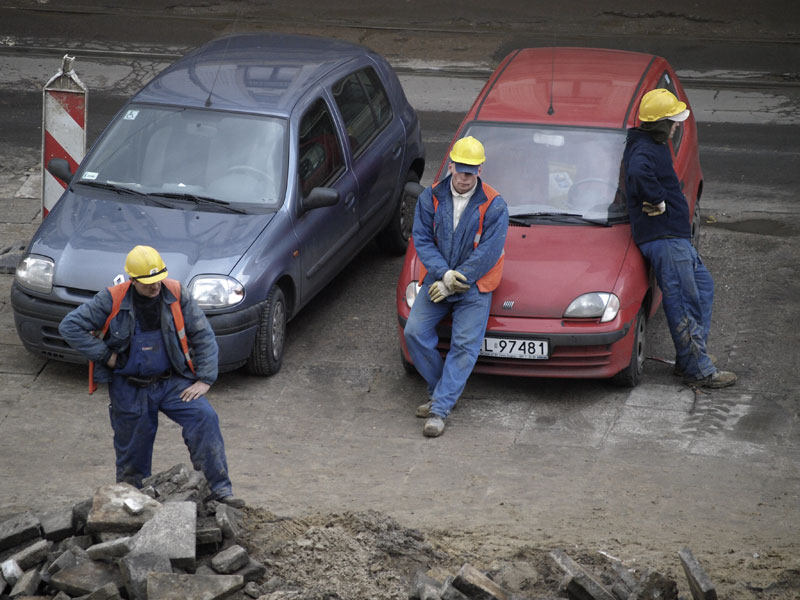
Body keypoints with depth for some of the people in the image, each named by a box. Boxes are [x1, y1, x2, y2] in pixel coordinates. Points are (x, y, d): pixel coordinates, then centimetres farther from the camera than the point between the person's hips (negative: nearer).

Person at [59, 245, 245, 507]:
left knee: (205, 418, -22)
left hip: (172, 382, 1)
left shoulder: (177, 295, -6)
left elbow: (203, 336, 0)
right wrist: (105, 355, -12)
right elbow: (70, 326, -10)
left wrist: (205, 379, -7)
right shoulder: (112, 300, -11)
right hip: (129, 390, -1)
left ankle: (219, 489, -20)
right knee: (133, 452, 7)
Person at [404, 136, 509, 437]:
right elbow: (422, 239, -2)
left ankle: (439, 408, -7)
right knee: (414, 332, -9)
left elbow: (488, 253, -14)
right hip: (438, 280, 3)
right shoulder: (431, 198, -1)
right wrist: (443, 273, -17)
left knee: (464, 346, -9)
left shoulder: (494, 206, -11)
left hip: (474, 288, -3)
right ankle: (439, 389, 8)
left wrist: (453, 284, -16)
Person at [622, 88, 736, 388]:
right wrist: (658, 201, -26)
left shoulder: (649, 145, 15)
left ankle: (688, 358, 23)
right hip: (664, 240, -11)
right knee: (683, 305, -6)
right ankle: (698, 370, 0)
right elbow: (639, 173, -41)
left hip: (675, 235, 11)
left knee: (703, 286, 20)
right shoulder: (646, 151, -18)